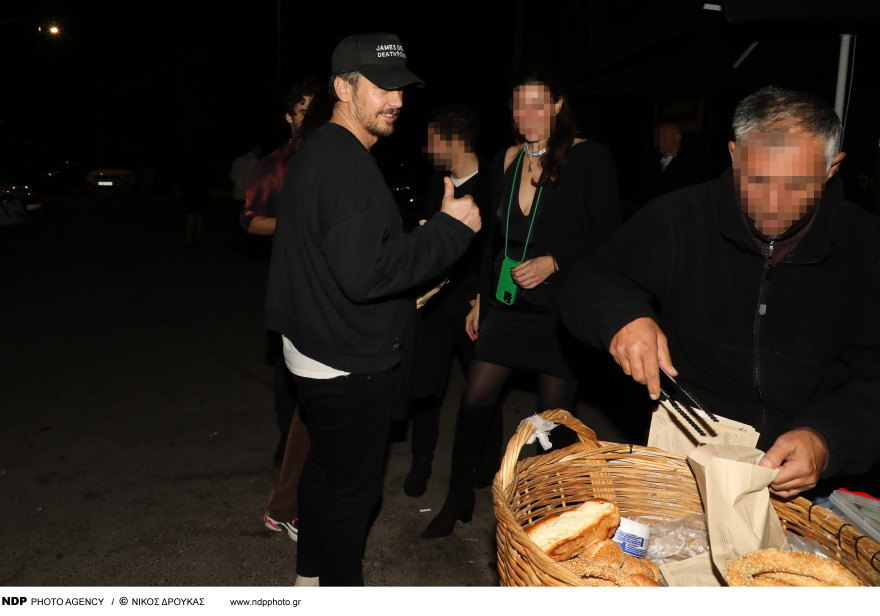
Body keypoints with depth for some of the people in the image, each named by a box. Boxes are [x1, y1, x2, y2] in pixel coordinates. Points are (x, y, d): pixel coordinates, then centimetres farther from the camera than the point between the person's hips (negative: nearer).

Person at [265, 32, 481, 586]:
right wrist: (451, 229, -25)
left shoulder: (319, 153, 11)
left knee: (326, 467, 25)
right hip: (350, 364, -11)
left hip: (319, 351, 11)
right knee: (352, 486, 7)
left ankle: (312, 571, 45)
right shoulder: (345, 165, -23)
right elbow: (364, 273, -31)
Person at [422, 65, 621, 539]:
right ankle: (458, 498, 23)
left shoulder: (590, 158, -6)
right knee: (475, 399, 3)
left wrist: (553, 262, -18)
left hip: (560, 308, -4)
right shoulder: (506, 161, 10)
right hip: (507, 304, 5)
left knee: (554, 416, 5)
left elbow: (607, 232, -7)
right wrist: (481, 298, 15)